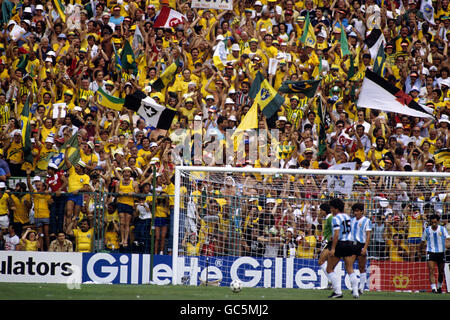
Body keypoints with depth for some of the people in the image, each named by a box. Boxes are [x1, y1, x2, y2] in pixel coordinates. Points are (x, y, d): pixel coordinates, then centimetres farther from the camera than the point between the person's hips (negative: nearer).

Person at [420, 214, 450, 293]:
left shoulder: (443, 229, -1)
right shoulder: (427, 230, 0)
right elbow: (423, 242, 11)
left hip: (441, 252, 1)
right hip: (431, 252, -1)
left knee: (441, 272, 10)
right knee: (431, 271, -17)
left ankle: (439, 287, 32)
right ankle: (433, 288, -22)